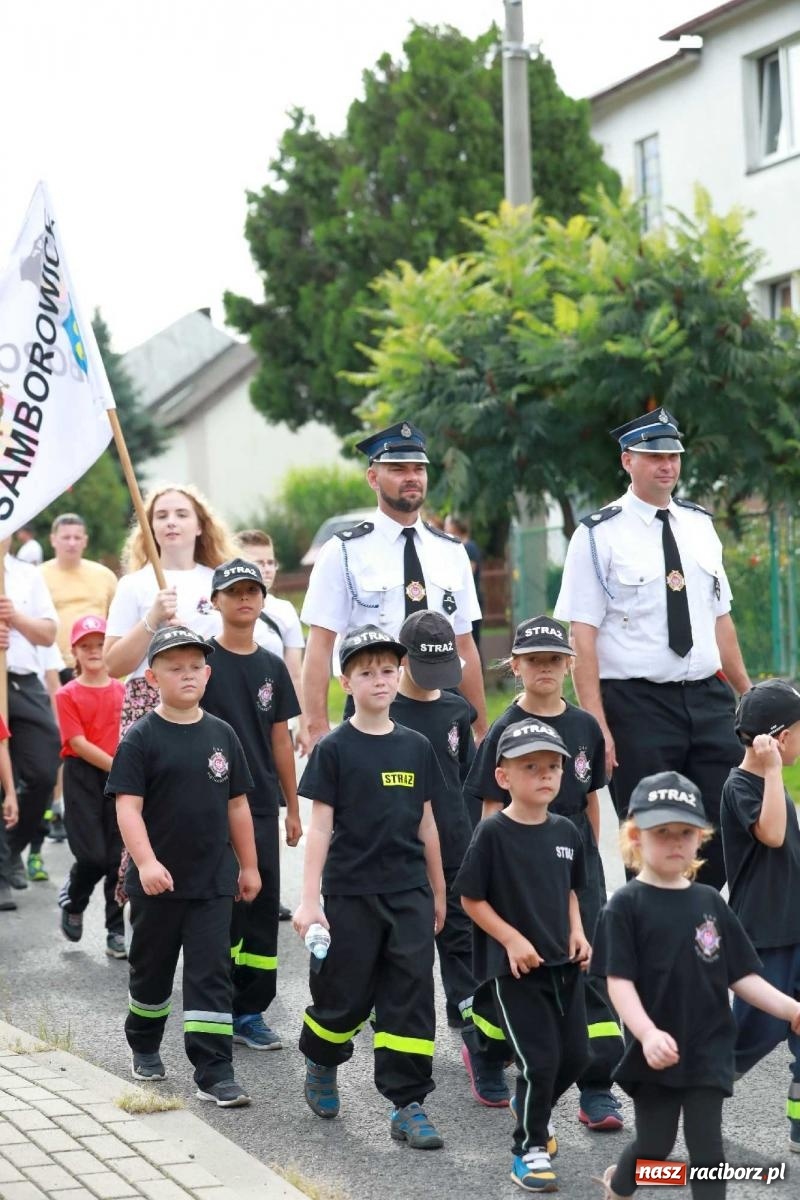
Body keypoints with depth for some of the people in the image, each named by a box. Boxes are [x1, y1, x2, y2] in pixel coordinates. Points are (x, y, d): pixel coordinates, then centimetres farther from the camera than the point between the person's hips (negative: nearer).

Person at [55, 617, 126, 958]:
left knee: (120, 858, 1)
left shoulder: (123, 692, 8)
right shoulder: (68, 695, -2)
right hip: (83, 778, -3)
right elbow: (79, 743, -9)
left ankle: (117, 932, 9)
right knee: (93, 856, -8)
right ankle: (72, 902, 23)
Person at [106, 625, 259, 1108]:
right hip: (158, 881, -2)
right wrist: (146, 862, -27)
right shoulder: (142, 738, -8)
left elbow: (238, 804, 11)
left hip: (213, 880, 2)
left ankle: (215, 1073, -5)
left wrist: (249, 866, 13)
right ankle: (145, 1046, 38)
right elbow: (128, 805, -15)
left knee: (212, 975, -3)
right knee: (152, 968, 16)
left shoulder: (221, 734, 4)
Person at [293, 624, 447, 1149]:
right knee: (346, 994, 6)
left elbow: (426, 823, 13)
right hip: (351, 892, -3)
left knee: (411, 995, -3)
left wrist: (438, 891, 17)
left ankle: (408, 1105, 2)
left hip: (409, 892, 3)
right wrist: (310, 900, -11)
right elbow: (320, 826, -6)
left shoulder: (416, 747, 6)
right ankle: (323, 1063, 36)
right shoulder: (334, 749, -4)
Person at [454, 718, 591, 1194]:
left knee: (575, 1054, 11)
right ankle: (530, 1148, 12)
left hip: (563, 963, 6)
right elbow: (471, 898, -10)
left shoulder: (566, 831, 3)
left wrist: (577, 932, 1)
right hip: (514, 967, -6)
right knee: (540, 1058, -7)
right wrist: (512, 939, -17)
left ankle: (535, 1109, 40)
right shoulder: (493, 833, -14)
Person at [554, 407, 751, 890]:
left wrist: (749, 695, 15)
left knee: (727, 833, 3)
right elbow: (582, 634, -10)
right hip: (637, 702, -5)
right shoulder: (600, 535, -5)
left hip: (709, 699, 5)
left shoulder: (700, 525, 12)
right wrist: (596, 725, -16)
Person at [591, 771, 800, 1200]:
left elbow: (741, 976, 7)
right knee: (653, 1146, 11)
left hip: (707, 1051, 3)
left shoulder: (710, 903, 5)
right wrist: (648, 1033, -27)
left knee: (707, 1150, 2)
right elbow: (619, 980, -13)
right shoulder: (626, 905, -7)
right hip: (656, 1052, -3)